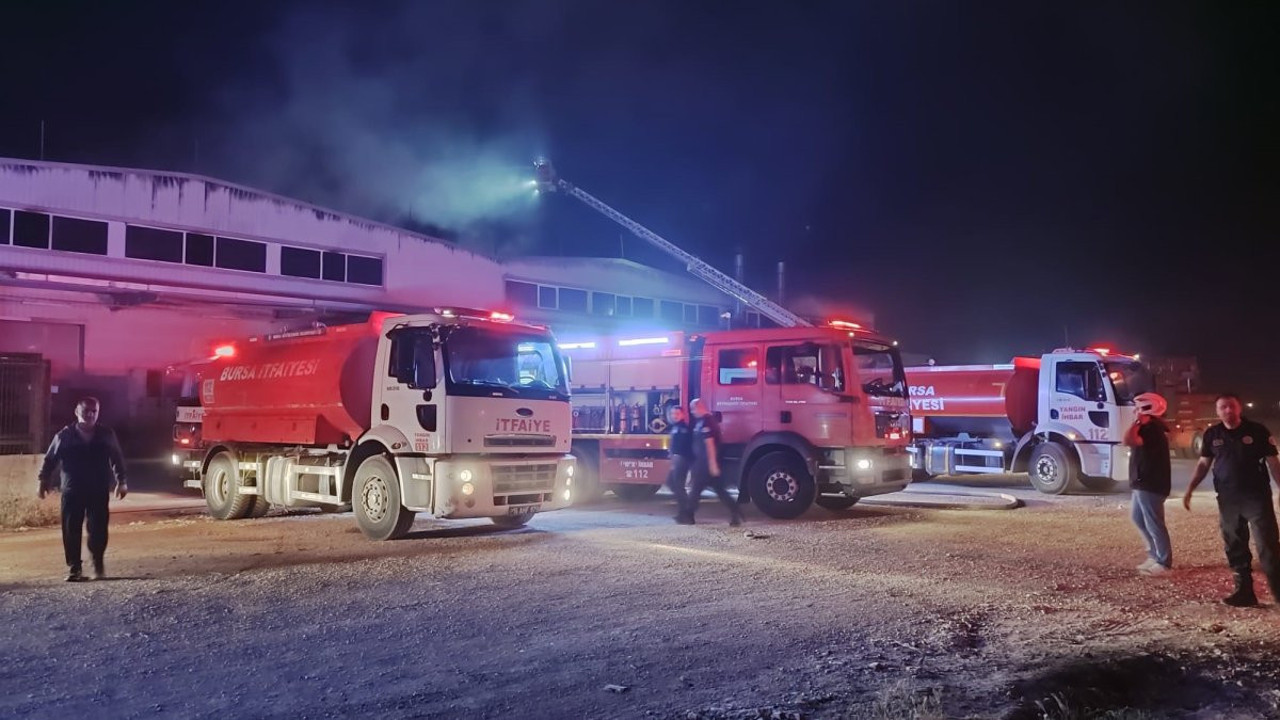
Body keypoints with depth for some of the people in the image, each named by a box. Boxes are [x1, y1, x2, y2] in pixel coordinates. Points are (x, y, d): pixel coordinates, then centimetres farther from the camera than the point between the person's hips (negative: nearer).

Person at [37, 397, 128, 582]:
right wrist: (44, 479, 6)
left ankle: (98, 565, 12)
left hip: (99, 490, 0)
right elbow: (50, 459, 9)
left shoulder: (106, 435, 5)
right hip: (72, 490, 0)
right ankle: (74, 568, 6)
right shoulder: (65, 435, 1)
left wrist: (121, 481, 11)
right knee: (71, 530, -2)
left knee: (98, 529, -3)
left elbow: (117, 459, 13)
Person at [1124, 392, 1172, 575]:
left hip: (1150, 485, -11)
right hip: (1144, 483, 11)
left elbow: (1128, 440, -36)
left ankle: (1164, 563, 6)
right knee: (1138, 517, 19)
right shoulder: (1154, 427, 13)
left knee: (1153, 523, -3)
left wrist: (1137, 422, -25)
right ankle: (1155, 554, 27)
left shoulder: (1151, 428, -20)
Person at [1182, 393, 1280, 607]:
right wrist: (1190, 490, 6)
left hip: (1257, 496, -3)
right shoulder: (1212, 434, 6)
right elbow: (1203, 464, 12)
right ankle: (1244, 591, 14)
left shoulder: (1258, 430, -3)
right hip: (1228, 499, 4)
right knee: (1235, 548, 7)